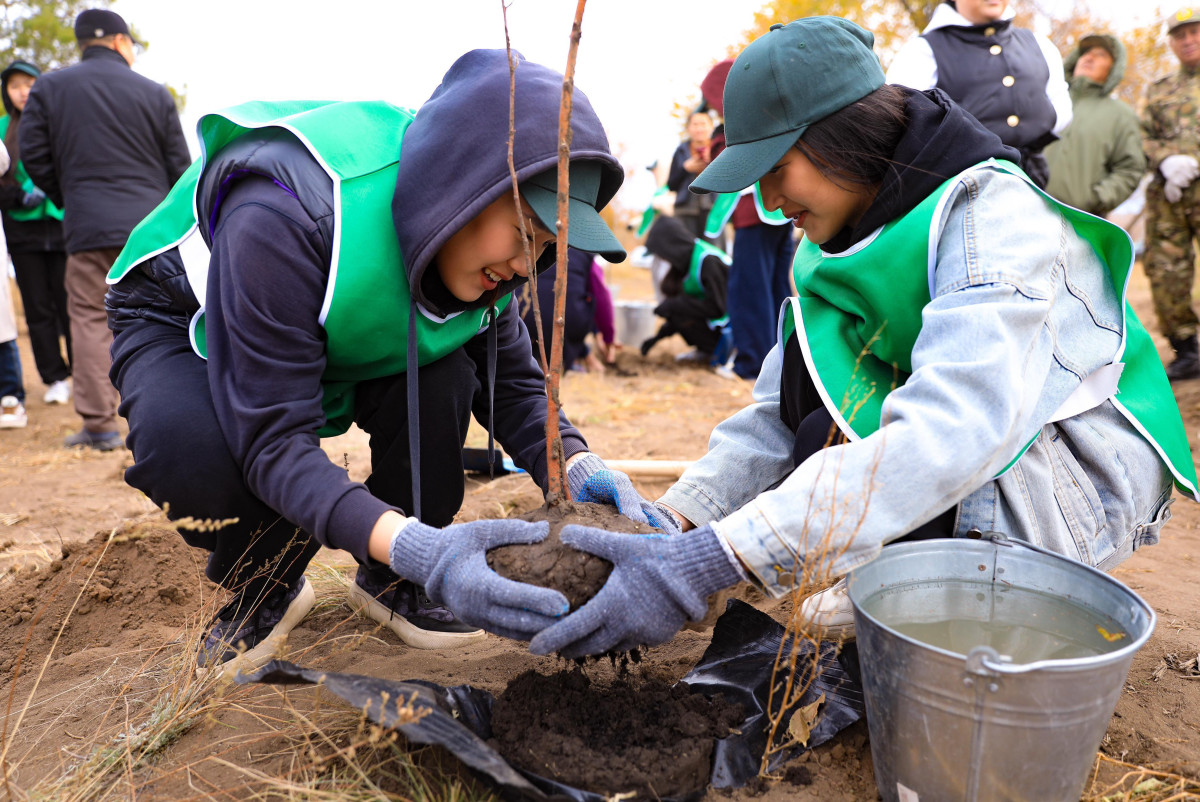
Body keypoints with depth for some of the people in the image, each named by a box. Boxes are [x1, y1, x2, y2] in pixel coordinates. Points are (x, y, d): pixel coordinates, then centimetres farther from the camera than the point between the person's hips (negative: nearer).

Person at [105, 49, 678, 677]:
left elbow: (512, 381, -12)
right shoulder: (289, 211, -41)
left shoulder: (470, 248, -19)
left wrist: (575, 467, -33)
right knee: (189, 445, -38)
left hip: (337, 347, 5)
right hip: (180, 324, -4)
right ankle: (262, 590, -3)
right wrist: (413, 545, -55)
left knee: (441, 377, -25)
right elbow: (272, 438, -42)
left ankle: (390, 582, 0)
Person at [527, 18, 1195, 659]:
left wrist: (708, 564, -45)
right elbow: (780, 412, -2)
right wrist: (672, 534, -16)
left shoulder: (995, 215, -25)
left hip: (1082, 477, -7)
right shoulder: (849, 232, 0)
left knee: (835, 440, -29)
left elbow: (952, 435, -40)